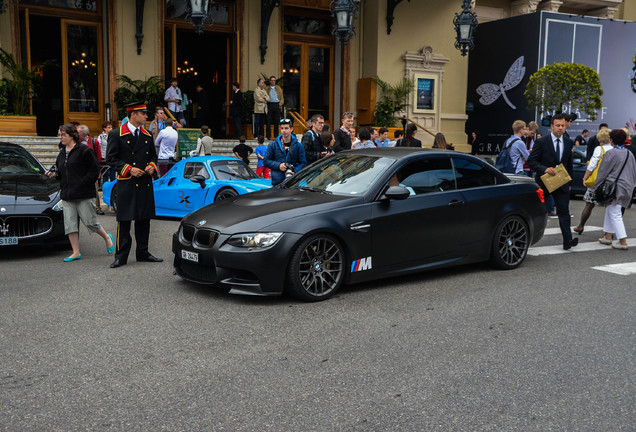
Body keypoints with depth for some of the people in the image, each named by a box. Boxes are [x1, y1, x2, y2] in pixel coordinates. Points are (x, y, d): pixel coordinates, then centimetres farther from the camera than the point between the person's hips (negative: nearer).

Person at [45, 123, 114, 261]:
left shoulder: (84, 150, -8)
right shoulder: (62, 153, 15)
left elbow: (95, 169, -10)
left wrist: (83, 183, -15)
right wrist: (54, 174, 3)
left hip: (83, 194, -7)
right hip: (66, 195, 7)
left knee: (90, 222, -2)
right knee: (69, 224, 2)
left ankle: (107, 238, 24)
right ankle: (76, 252, 9)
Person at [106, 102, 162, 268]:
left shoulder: (147, 135, 13)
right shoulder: (116, 134, -2)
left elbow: (153, 155, 22)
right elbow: (111, 158, -3)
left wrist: (152, 166, 0)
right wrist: (129, 169, -14)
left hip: (145, 184, 5)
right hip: (126, 184, -5)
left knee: (144, 219, 10)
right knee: (124, 220, -3)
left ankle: (143, 253, 21)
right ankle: (121, 256, 5)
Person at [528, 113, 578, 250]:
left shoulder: (568, 143, 9)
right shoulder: (541, 142, -6)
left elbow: (569, 164, 19)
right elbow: (531, 161, -10)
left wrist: (569, 181, 15)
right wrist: (545, 169, -25)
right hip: (544, 182, -3)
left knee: (564, 210, -5)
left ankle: (567, 241, -9)